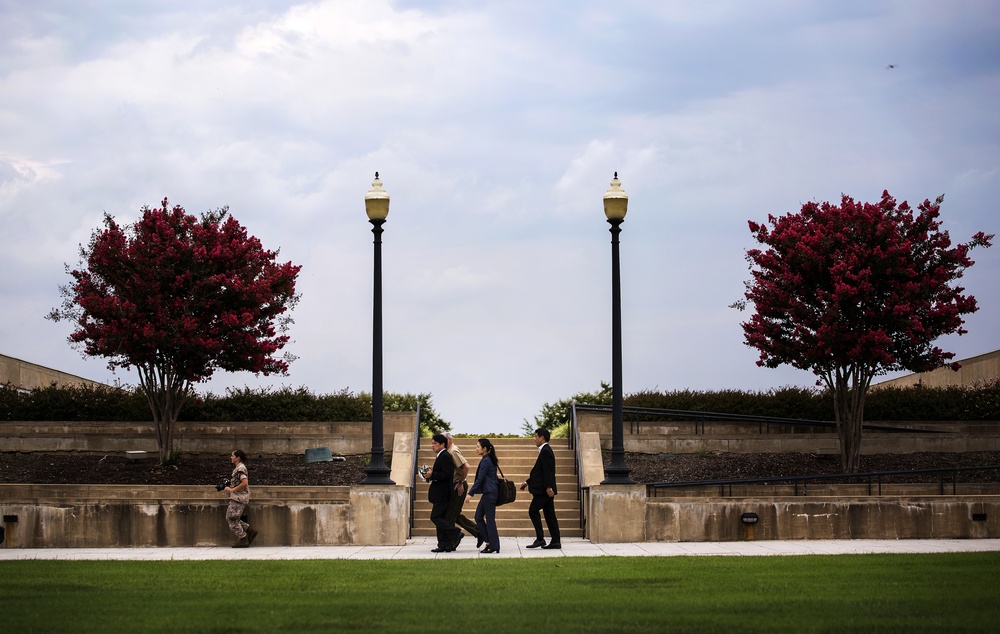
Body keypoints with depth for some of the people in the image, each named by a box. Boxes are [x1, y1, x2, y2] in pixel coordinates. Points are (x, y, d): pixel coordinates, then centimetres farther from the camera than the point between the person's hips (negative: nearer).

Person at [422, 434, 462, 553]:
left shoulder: (445, 456, -14)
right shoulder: (440, 456, 18)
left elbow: (447, 474, -23)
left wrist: (432, 475, -20)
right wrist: (430, 475, 8)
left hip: (443, 494, -11)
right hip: (441, 494, 11)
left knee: (435, 517, -11)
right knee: (441, 518, 9)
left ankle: (455, 534, -10)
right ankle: (444, 545, 9)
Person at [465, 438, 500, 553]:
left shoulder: (485, 461, -15)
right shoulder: (489, 460, 14)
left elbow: (480, 479, -18)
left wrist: (470, 493, -17)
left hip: (489, 493, -10)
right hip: (488, 493, 10)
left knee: (490, 519, -5)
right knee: (478, 516, 12)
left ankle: (494, 546, -1)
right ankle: (489, 541, 15)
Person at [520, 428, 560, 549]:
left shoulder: (545, 451, -13)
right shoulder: (545, 450, 19)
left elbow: (548, 471, -21)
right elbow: (539, 472, 25)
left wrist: (548, 487, -26)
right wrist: (527, 482, 24)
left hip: (544, 490, -10)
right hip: (547, 489, 10)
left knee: (533, 510, -7)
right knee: (549, 514, 8)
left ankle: (540, 538, -8)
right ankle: (555, 541, 7)